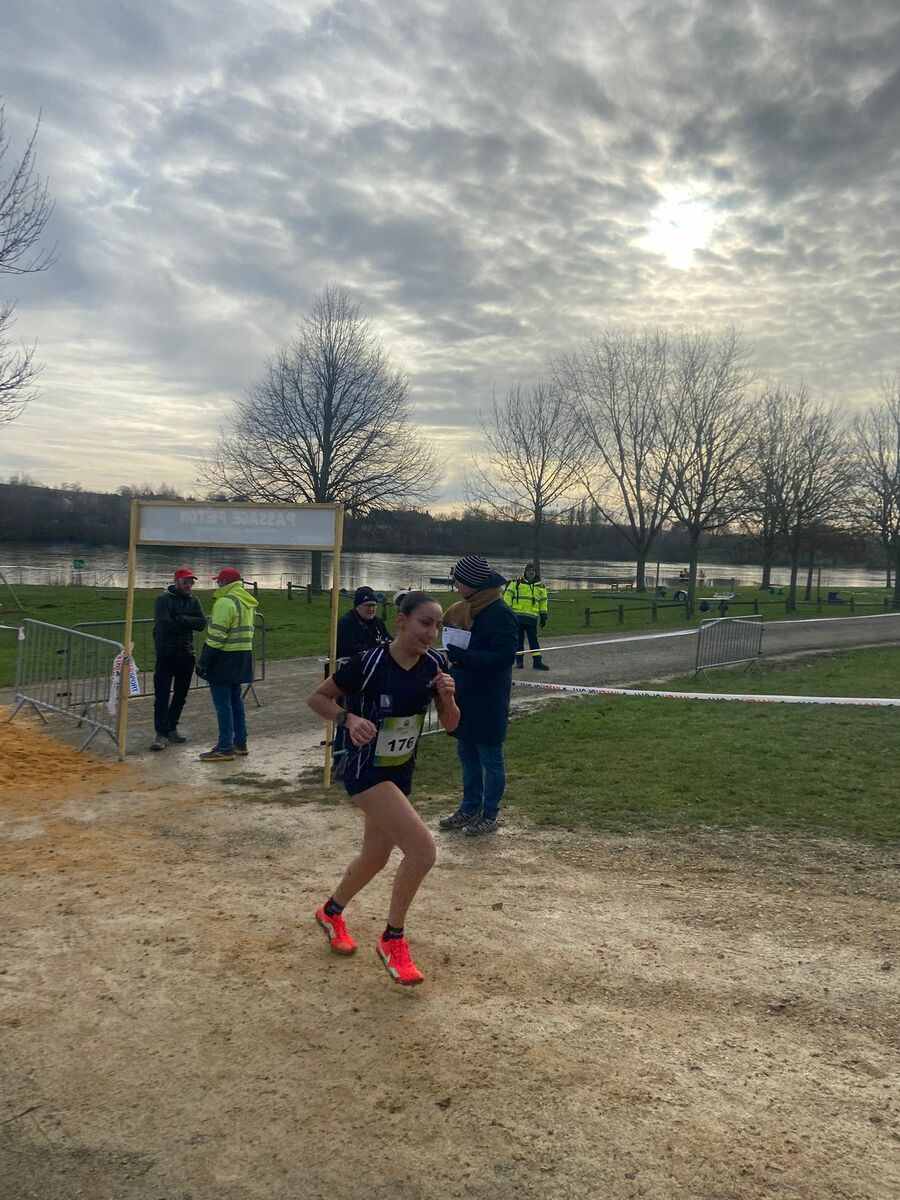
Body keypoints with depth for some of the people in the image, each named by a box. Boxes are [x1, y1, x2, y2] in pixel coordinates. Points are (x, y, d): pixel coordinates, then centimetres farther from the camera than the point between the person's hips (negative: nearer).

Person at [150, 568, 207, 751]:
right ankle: (162, 733, -4)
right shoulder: (163, 600, -5)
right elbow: (165, 624, -19)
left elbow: (202, 623, -4)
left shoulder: (193, 601, 10)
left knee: (181, 695, 12)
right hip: (166, 655, -5)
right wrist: (188, 623, -8)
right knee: (162, 696, -6)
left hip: (186, 655, 5)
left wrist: (180, 619, -14)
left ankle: (171, 728, 24)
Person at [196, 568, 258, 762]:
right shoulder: (247, 602, 13)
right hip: (242, 657, 9)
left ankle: (225, 748, -3)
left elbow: (217, 636, -20)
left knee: (222, 702, -5)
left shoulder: (225, 602, -17)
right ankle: (240, 744, 22)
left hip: (225, 658, -9)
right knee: (236, 699, 17)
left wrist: (203, 662, -16)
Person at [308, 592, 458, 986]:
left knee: (375, 858, 21)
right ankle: (392, 940, 2)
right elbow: (316, 697, -10)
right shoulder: (368, 664, -22)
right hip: (366, 773, -7)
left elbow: (450, 724, 2)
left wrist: (447, 696, -18)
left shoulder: (432, 665, -6)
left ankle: (331, 912, 50)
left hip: (401, 773, 7)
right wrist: (349, 718, -26)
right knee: (423, 849, -19)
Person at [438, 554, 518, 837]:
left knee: (490, 757, 5)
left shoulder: (499, 613, -18)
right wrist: (447, 654, 0)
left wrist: (465, 656, -29)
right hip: (464, 695, 8)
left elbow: (504, 656, -23)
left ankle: (490, 814, 17)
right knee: (466, 753, 17)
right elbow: (448, 640, 20)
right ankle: (470, 808, 30)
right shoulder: (461, 609, 8)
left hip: (488, 700, -8)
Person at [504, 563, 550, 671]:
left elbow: (543, 601, 17)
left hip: (532, 617, 2)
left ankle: (537, 661, 2)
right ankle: (519, 660, 14)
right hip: (517, 616, -2)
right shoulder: (516, 582, 2)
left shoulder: (540, 586, 12)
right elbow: (508, 595, 2)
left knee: (533, 639, 1)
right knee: (519, 639, 5)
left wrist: (543, 616, 13)